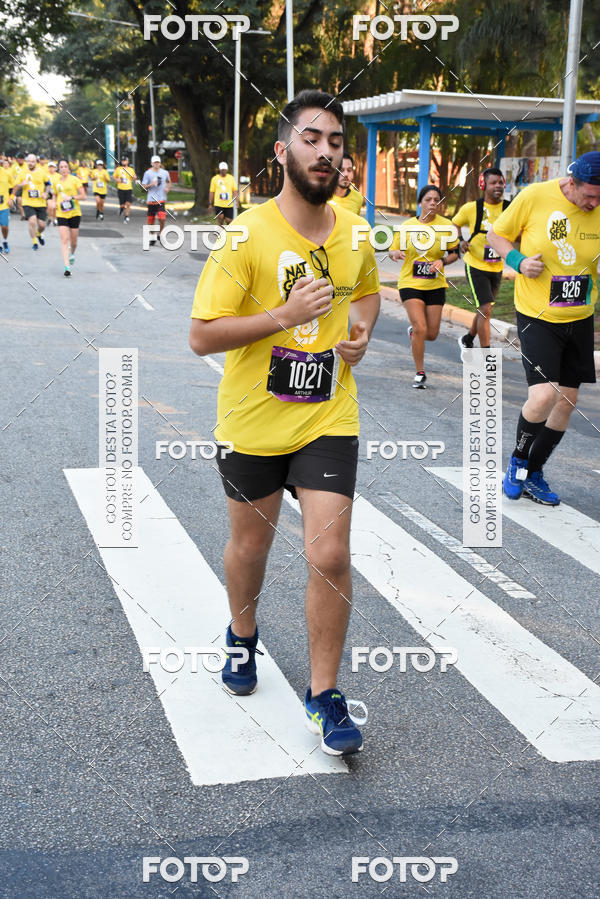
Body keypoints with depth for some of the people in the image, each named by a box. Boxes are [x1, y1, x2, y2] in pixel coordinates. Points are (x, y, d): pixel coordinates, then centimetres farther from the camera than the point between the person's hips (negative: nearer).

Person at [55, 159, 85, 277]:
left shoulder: (75, 180, -4)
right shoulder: (57, 181, 7)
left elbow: (83, 196, -7)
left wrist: (71, 197, -20)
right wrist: (54, 203, 5)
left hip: (74, 213, -2)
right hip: (61, 214, 2)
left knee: (73, 240, 9)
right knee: (64, 239, -12)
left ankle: (72, 254, 45)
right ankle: (67, 267, -16)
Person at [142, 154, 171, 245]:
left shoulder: (165, 172, 6)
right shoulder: (147, 173, -1)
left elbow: (169, 181, 25)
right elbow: (143, 186, 1)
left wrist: (168, 188, 6)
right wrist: (151, 184, -16)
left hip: (161, 199, 0)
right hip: (151, 199, 0)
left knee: (162, 218, -16)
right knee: (151, 220, 4)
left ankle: (160, 234, 8)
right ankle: (152, 238, 20)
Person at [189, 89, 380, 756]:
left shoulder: (355, 232, 0)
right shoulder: (246, 235, -14)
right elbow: (201, 336, -16)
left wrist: (361, 326, 0)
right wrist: (285, 314, -26)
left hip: (329, 419, 2)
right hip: (253, 420, -2)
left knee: (330, 556, -6)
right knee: (250, 544, 17)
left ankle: (323, 695, 11)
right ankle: (242, 636, 48)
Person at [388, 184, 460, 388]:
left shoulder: (446, 225, -2)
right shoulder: (407, 226, -2)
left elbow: (454, 253, 5)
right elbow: (393, 250, 6)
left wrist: (442, 261, -15)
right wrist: (395, 253, -17)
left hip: (435, 285, 2)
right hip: (410, 284, -2)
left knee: (432, 334, 4)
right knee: (420, 328, -14)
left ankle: (413, 331, 42)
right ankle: (420, 373, 2)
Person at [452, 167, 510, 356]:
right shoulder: (472, 208, -10)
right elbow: (455, 224, 7)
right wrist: (460, 241, -9)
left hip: (497, 268, 4)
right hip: (476, 266, -4)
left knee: (484, 309, 18)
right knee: (485, 309, -13)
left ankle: (467, 340, 43)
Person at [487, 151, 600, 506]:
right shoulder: (535, 197, -14)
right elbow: (496, 234, 0)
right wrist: (518, 260, -17)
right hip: (537, 315, -4)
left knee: (567, 400, 9)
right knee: (544, 395, -18)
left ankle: (533, 474, 28)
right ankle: (518, 460, 11)